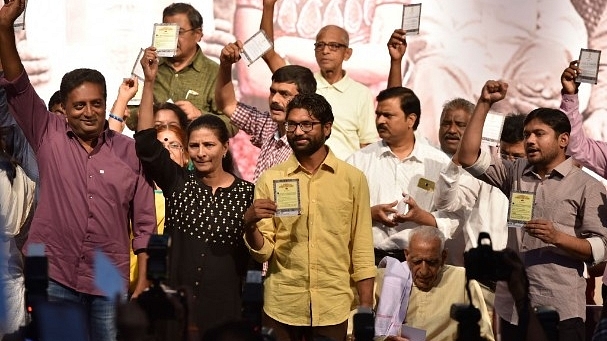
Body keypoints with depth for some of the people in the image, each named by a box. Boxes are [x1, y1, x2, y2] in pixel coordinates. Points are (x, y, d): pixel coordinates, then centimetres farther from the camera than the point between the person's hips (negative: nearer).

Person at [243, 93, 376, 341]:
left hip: (333, 310, 0)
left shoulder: (352, 179, 1)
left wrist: (366, 311, -1)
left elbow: (362, 252, 3)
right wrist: (250, 225, -19)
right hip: (281, 309, 1)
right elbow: (262, 252, 1)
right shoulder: (270, 179, 3)